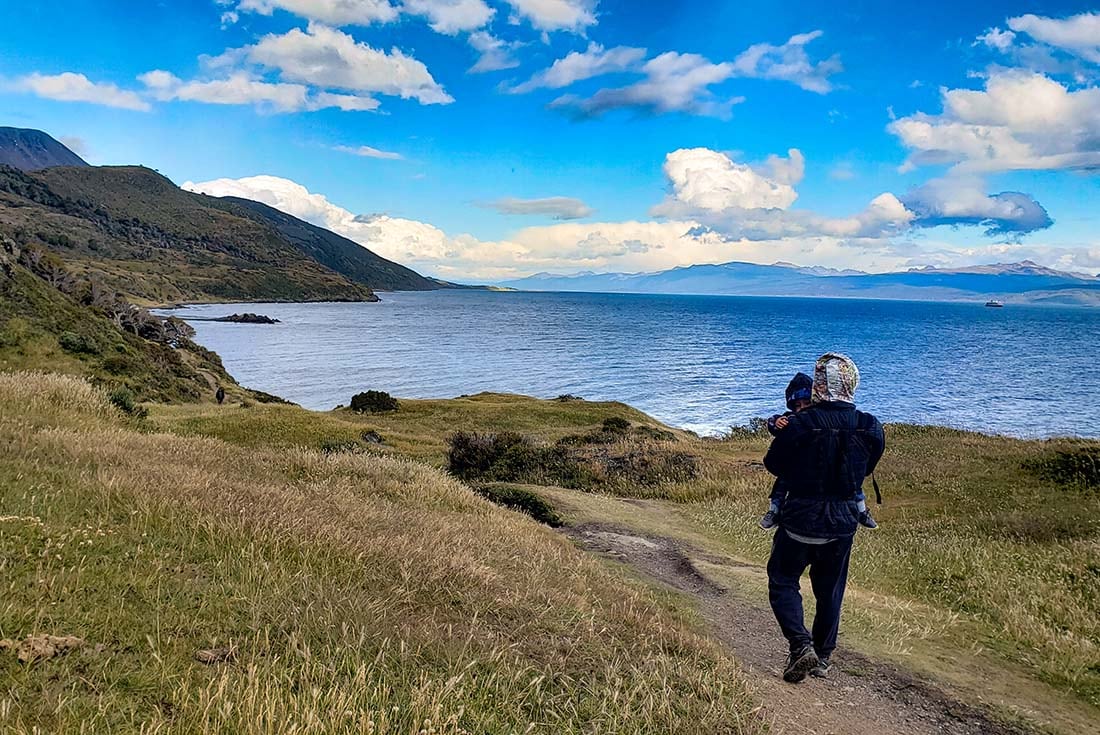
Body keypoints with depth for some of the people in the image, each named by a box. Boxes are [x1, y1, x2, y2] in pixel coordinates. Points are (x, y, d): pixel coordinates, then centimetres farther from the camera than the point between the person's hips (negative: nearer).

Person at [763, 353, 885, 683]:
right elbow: (867, 468, 10)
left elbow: (773, 464, -5)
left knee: (783, 582, 12)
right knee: (830, 589, 19)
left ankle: (801, 645, -6)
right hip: (845, 520, 4)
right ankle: (823, 657, 28)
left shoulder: (799, 425, -20)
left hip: (801, 519, -4)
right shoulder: (871, 428, -8)